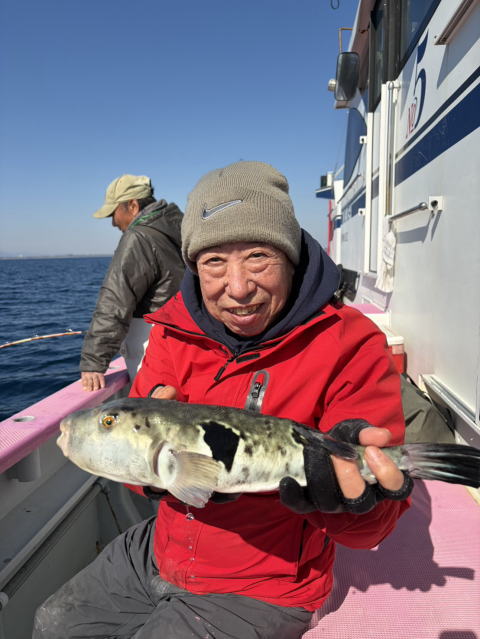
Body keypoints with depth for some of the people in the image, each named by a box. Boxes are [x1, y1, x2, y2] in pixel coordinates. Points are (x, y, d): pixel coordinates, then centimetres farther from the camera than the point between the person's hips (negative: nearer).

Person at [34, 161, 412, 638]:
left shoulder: (348, 347, -22)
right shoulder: (176, 329, -7)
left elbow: (369, 526, -19)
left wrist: (345, 493, -43)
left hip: (259, 592, -4)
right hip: (158, 553, 5)